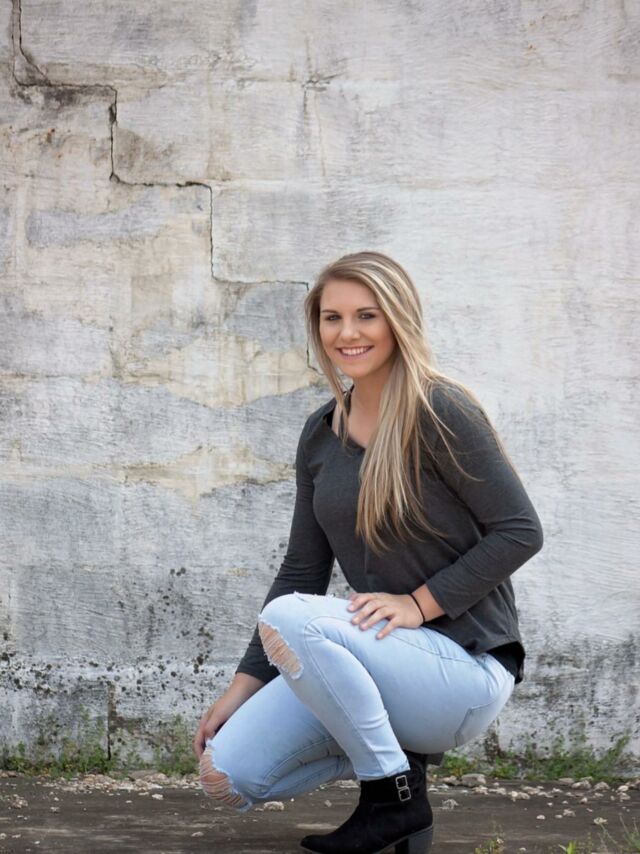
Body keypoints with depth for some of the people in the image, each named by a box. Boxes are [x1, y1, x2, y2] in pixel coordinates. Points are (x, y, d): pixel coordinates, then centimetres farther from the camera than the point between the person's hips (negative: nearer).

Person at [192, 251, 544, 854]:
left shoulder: (439, 411, -11)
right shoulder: (320, 433, 9)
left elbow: (520, 531, -13)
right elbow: (302, 569, 11)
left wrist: (419, 602, -18)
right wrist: (245, 684, 6)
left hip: (465, 668, -6)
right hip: (383, 658, 7)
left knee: (287, 619, -30)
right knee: (224, 774, -9)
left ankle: (395, 794, -12)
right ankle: (394, 746, 10)